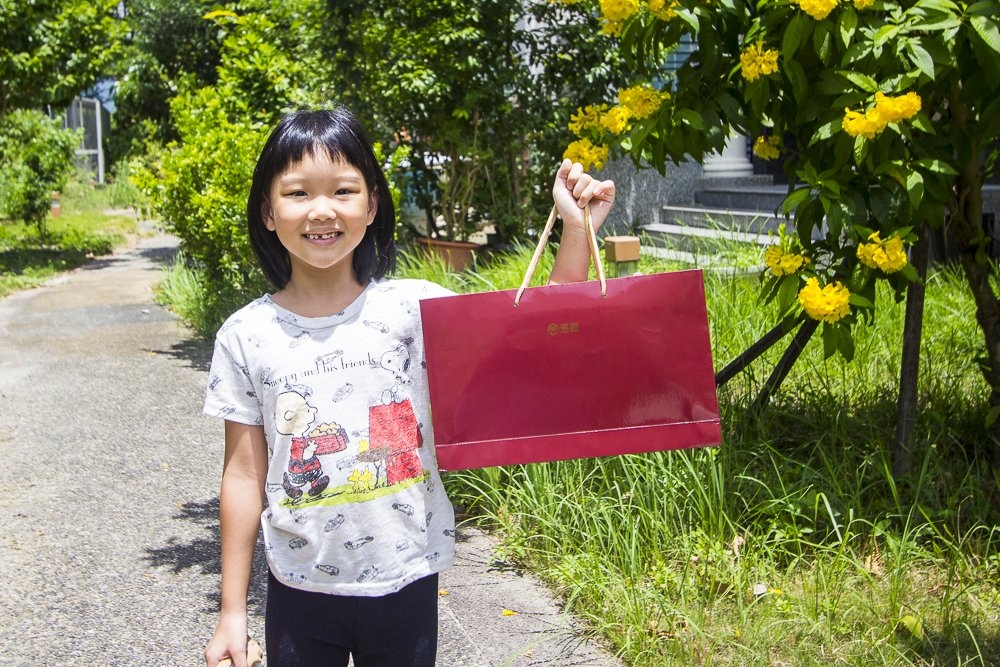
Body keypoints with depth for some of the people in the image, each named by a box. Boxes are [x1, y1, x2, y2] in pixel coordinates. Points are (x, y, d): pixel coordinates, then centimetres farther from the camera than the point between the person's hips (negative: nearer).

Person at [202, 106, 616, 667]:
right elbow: (244, 475, 0)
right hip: (299, 594, 1)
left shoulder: (417, 308, -9)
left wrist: (577, 231, -22)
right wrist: (233, 611, 3)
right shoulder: (246, 337, -5)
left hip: (406, 586, 0)